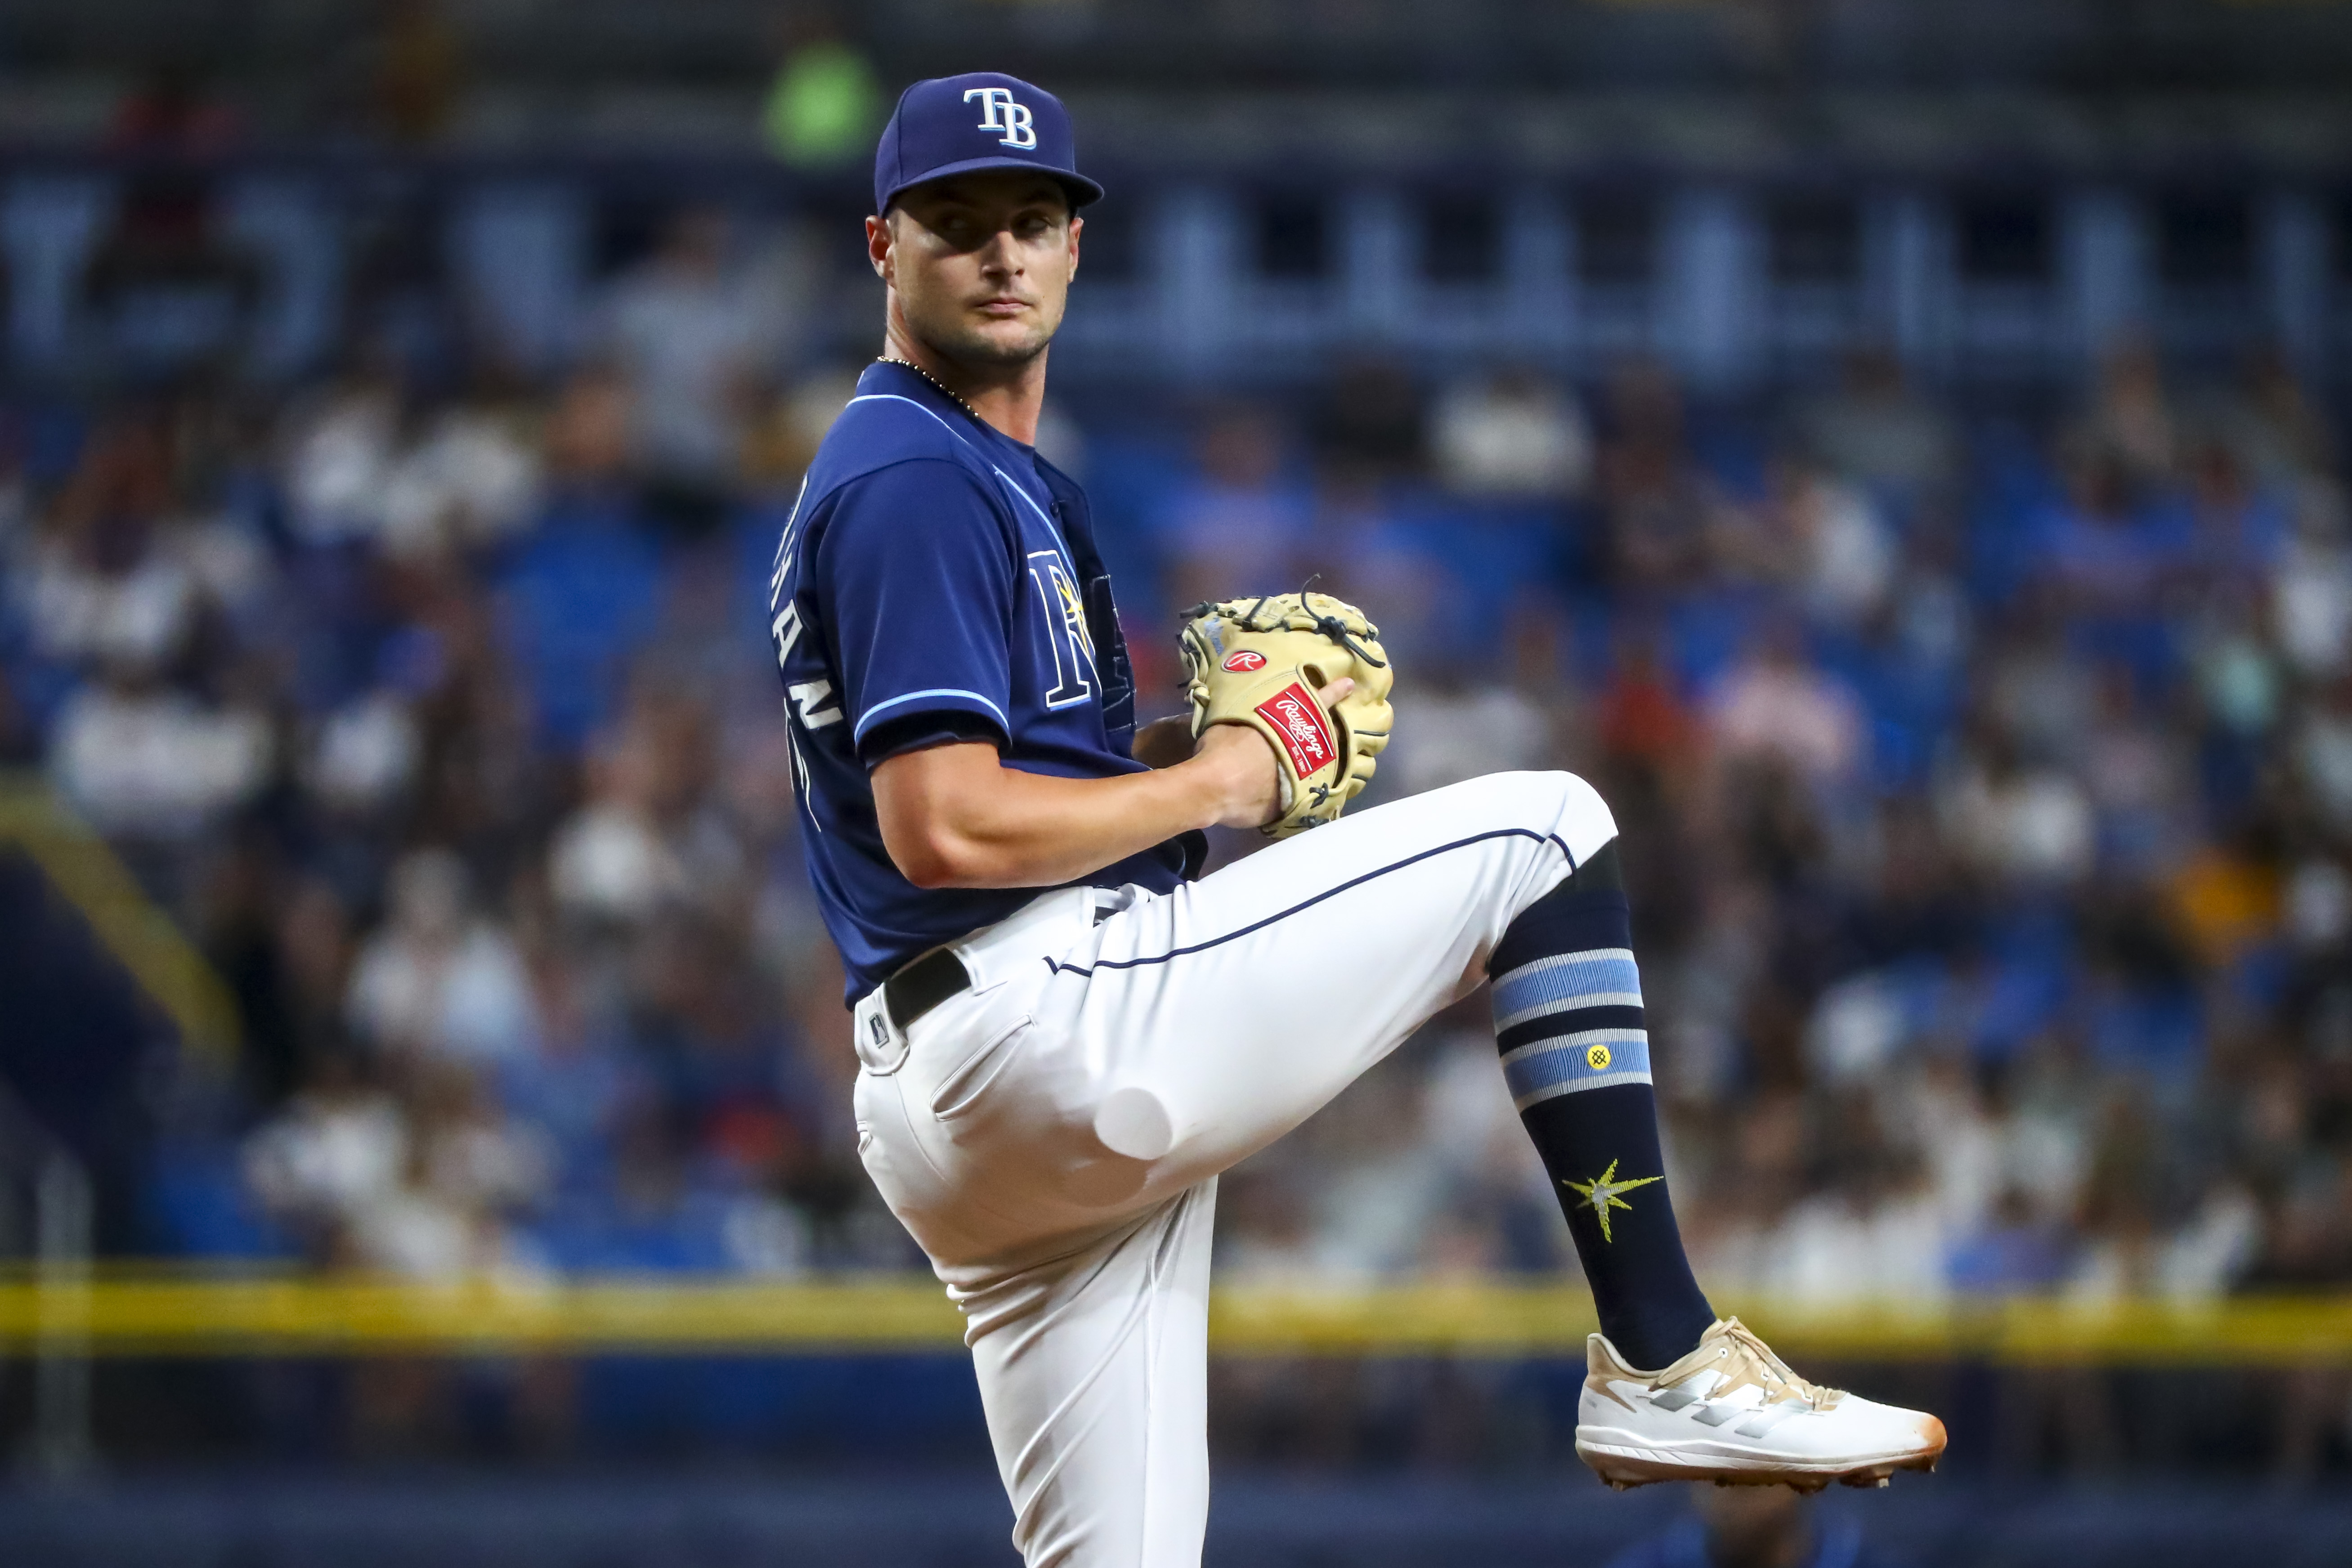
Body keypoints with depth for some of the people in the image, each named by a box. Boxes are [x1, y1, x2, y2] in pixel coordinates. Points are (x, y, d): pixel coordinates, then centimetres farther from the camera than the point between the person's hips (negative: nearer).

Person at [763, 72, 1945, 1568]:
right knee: (1546, 830, -6)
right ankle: (1664, 1365, -10)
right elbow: (942, 831, -18)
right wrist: (1205, 785, -7)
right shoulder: (913, 480, -8)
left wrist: (1164, 752, 12)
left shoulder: (998, 478, 25)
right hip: (1054, 1017, -10)